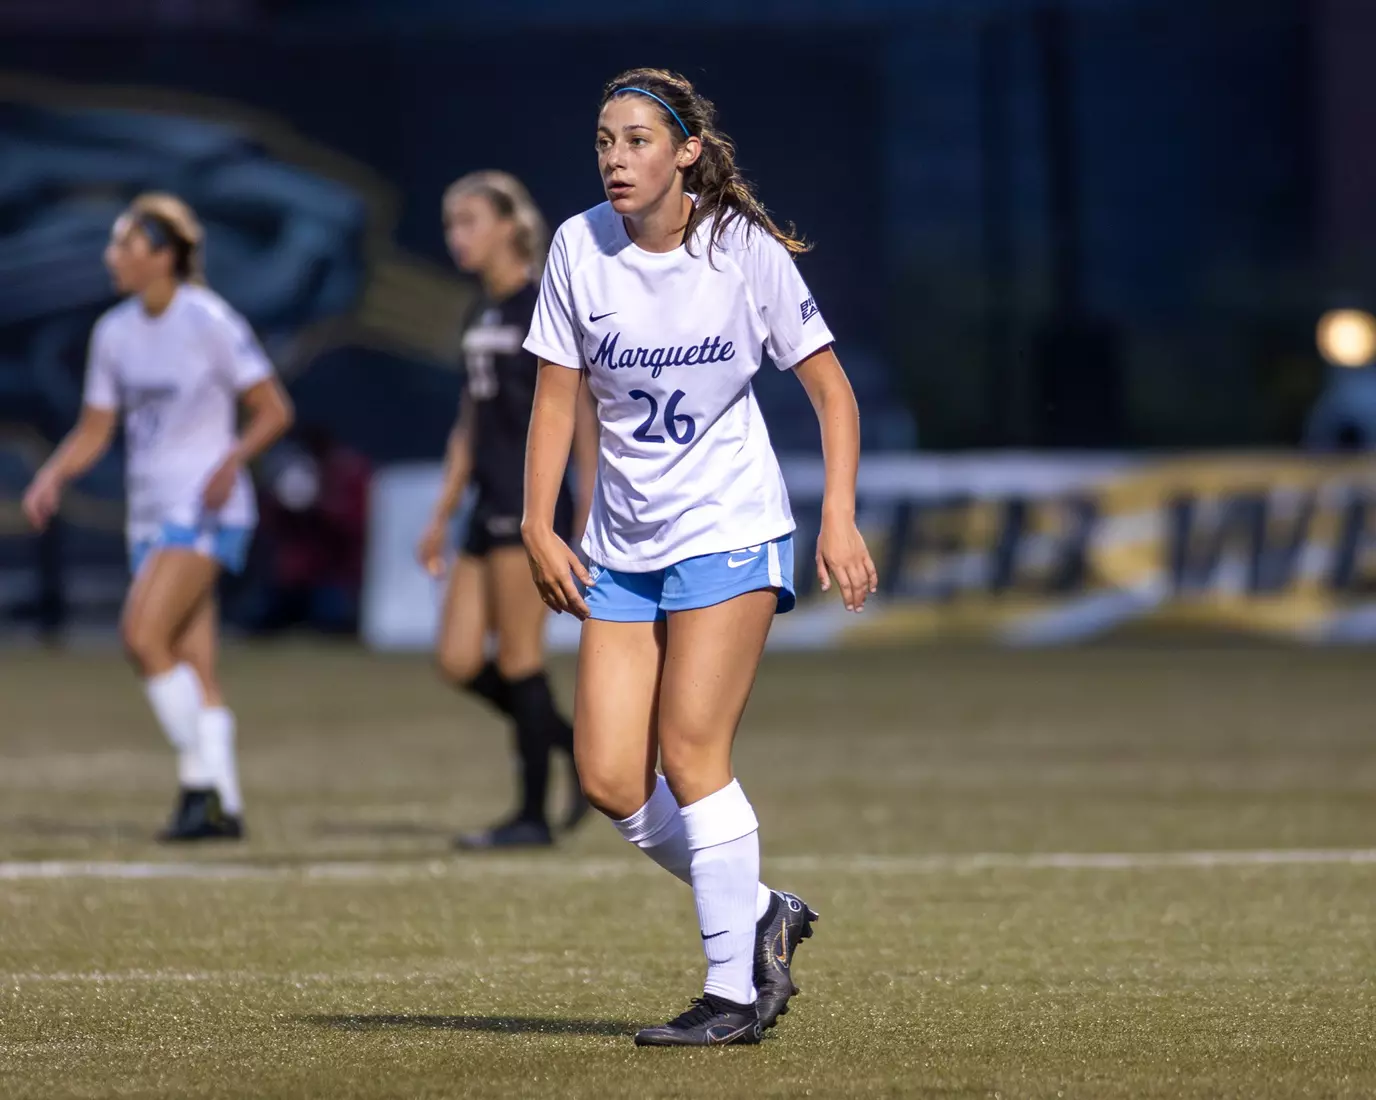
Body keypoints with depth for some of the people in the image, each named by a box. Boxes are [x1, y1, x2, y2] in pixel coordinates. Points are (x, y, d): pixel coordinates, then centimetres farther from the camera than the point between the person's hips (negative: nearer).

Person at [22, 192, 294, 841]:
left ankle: (200, 781, -12)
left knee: (144, 636, -20)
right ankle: (222, 806, 6)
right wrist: (52, 477, -2)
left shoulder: (209, 321, -10)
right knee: (193, 669, 5)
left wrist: (232, 461, -23)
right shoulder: (114, 333, 10)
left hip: (204, 512, -7)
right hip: (150, 513, 7)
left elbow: (274, 411, -7)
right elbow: (94, 432, 16)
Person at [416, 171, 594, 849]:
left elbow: (577, 411, -11)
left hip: (534, 500, -8)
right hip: (490, 504, 8)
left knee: (518, 659, -6)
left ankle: (533, 815, 1)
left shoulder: (544, 305, -9)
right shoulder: (480, 316, 16)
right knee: (458, 661, 3)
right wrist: (441, 517, 21)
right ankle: (579, 747, 17)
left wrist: (591, 513, -14)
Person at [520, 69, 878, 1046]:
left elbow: (832, 389, -4)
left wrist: (840, 517, -13)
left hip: (730, 533, -4)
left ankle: (736, 992, -4)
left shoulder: (744, 251, -10)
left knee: (690, 753, -14)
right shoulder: (580, 247, -2)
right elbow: (558, 398, 5)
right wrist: (539, 526, -3)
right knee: (609, 779, -3)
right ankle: (760, 916, 19)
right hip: (623, 547, 4)